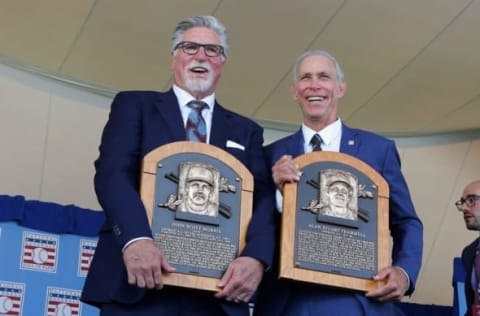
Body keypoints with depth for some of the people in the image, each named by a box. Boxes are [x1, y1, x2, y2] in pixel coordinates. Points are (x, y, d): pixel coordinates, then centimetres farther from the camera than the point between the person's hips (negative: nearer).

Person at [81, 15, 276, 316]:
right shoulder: (135, 105, 12)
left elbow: (264, 200, 7)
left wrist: (255, 258, -15)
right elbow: (113, 172, -4)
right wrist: (136, 237, -22)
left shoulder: (246, 131, 20)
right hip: (138, 282, -2)